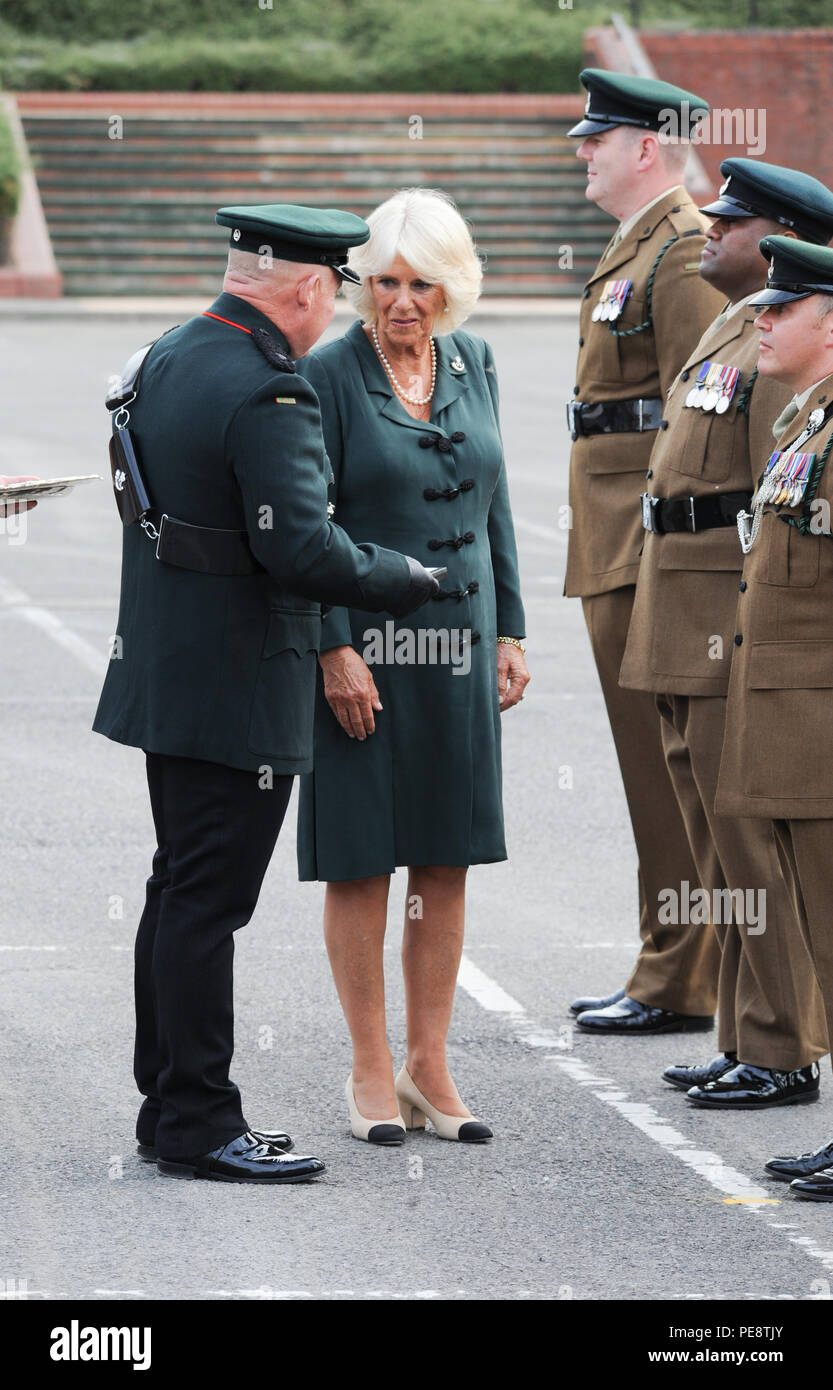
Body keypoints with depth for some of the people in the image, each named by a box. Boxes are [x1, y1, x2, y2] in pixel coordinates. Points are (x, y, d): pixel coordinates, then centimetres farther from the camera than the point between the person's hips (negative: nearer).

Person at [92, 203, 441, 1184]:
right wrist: (404, 580, -9)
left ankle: (170, 1105, 23)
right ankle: (198, 1125, 0)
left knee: (179, 891, 15)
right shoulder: (267, 395, -20)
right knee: (207, 903, -4)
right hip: (237, 688, -10)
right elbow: (301, 546, -25)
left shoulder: (165, 359, 9)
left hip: (162, 671, 10)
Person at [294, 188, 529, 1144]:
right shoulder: (327, 375, -10)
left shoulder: (472, 363, 6)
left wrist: (508, 631, 10)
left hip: (459, 641, 5)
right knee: (361, 859, 2)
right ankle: (371, 1067, 12)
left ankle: (429, 1064, 16)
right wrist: (335, 650, -15)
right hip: (365, 648, -5)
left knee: (448, 860, 7)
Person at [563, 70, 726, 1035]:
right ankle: (670, 966, 18)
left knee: (667, 763, -7)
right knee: (655, 763, 13)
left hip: (656, 550, -10)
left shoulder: (683, 252, -13)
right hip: (620, 553, 10)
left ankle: (682, 985, -4)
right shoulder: (634, 251, 19)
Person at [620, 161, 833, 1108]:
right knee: (720, 841, 14)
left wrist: (756, 637, -22)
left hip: (743, 623, -10)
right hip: (690, 637, 10)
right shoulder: (728, 330, 17)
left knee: (753, 842, -6)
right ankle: (744, 1039, 21)